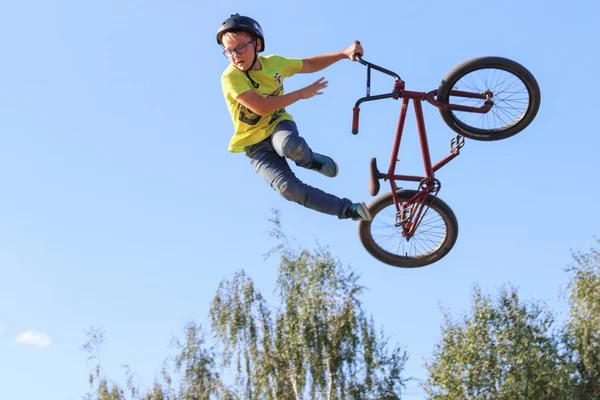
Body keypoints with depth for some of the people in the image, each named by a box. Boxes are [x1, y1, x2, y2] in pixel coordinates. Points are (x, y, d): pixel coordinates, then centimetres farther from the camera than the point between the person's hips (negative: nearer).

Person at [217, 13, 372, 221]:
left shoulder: (273, 62, -6)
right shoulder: (231, 77, -22)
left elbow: (309, 65, 11)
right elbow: (261, 107, -32)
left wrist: (344, 53, 3)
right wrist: (301, 93, -24)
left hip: (278, 125, 2)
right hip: (256, 145, -2)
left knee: (290, 145, -39)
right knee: (288, 187, -26)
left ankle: (310, 160, -2)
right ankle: (349, 210, -13)